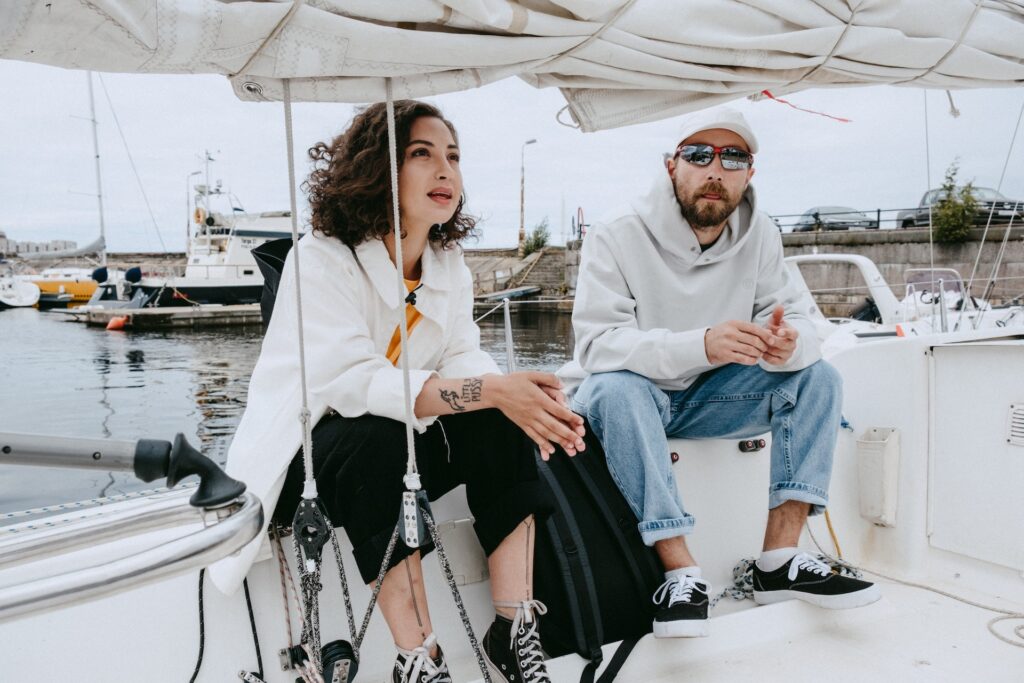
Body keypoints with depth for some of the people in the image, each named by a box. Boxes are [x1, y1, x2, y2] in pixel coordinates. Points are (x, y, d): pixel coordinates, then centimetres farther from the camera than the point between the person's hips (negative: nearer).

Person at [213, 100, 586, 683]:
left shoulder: (450, 262, 3)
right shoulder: (322, 259, -20)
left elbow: (462, 357, -7)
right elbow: (355, 381, -31)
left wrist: (521, 397, -30)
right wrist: (491, 391, -39)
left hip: (399, 440, 6)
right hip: (303, 450, -6)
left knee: (501, 427, -18)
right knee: (380, 441, -36)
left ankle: (514, 633, -17)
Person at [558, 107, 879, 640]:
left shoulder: (760, 237, -3)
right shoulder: (616, 238, -19)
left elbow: (799, 318, -5)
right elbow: (598, 344, -28)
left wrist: (788, 343, -32)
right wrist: (701, 345, -43)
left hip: (704, 397, 5)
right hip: (618, 396, -5)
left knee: (817, 376, -11)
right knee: (619, 387, -38)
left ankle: (779, 558, -16)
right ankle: (681, 571, -31)